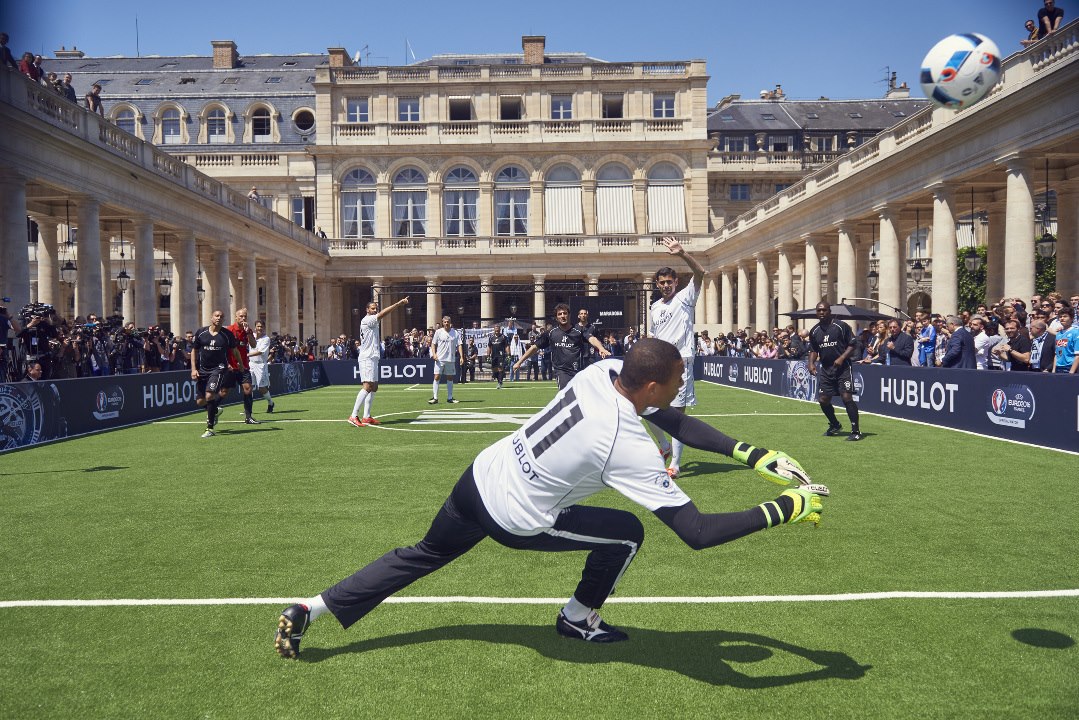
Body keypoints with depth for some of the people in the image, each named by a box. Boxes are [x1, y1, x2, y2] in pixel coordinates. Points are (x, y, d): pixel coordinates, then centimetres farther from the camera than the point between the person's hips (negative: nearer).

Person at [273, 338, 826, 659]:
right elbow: (698, 532, -28)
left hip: (479, 475, 6)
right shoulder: (629, 449, -28)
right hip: (514, 518, -6)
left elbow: (674, 421, 1)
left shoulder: (605, 370, -9)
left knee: (422, 556, 25)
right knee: (627, 534, 8)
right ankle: (579, 621, 31)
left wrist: (750, 453, -4)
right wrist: (784, 510, -21)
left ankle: (308, 611, 25)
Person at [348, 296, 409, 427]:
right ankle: (354, 416, -19)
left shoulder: (374, 322, 22)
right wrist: (400, 303, -21)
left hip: (373, 358, 10)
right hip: (367, 358, -10)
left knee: (374, 387, 9)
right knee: (367, 387, -18)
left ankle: (366, 417, 10)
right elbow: (383, 314, -20)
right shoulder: (366, 320, -11)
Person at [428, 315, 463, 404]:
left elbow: (459, 345, 3)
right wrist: (434, 354, -9)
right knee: (436, 377, -7)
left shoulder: (455, 333, 4)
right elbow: (433, 344, 6)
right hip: (439, 359, -2)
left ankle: (450, 397, 17)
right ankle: (435, 398, -3)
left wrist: (461, 357, -7)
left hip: (451, 359, 2)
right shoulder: (438, 332, 2)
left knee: (450, 378, 8)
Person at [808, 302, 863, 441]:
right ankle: (835, 426, 30)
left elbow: (853, 344, -5)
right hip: (825, 369, 5)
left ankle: (856, 430, -5)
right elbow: (813, 350, 17)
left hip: (843, 368, -5)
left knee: (847, 397, -15)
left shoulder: (841, 326, -6)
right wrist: (811, 363, -1)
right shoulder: (814, 331, 8)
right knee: (823, 400, 5)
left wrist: (841, 358, -17)